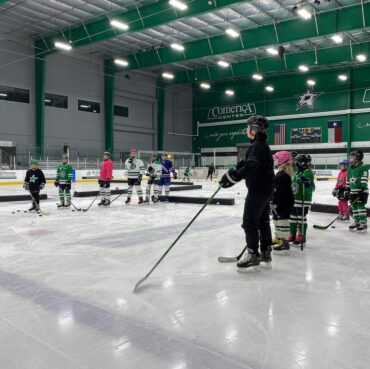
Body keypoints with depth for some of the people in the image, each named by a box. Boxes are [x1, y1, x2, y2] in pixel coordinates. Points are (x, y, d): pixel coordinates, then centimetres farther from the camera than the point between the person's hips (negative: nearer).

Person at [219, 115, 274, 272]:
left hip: (258, 190, -11)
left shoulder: (257, 146, -17)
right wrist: (235, 171, 4)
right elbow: (250, 164, 16)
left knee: (249, 222, -5)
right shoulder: (261, 145, 15)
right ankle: (265, 254, 23)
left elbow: (250, 167, -30)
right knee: (262, 221, 15)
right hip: (264, 189, 11)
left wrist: (232, 177, -33)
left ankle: (253, 256, 1)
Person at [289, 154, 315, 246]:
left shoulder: (308, 173, -12)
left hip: (304, 200, -8)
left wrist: (308, 183, -41)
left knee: (302, 218, -2)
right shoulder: (296, 173, 13)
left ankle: (302, 237, 6)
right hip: (294, 200, 9)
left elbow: (312, 187, -22)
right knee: (293, 217, 14)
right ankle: (293, 235, 25)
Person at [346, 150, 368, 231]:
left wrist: (362, 191, -22)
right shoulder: (350, 169, 13)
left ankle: (363, 223, -2)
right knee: (354, 207, 10)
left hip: (361, 192, -7)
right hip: (352, 192, 7)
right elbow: (348, 181, 17)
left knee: (361, 207, -8)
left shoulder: (363, 168, -9)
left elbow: (364, 180, -16)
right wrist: (347, 191, 15)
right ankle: (356, 222, 20)